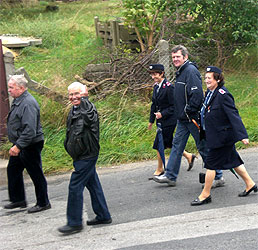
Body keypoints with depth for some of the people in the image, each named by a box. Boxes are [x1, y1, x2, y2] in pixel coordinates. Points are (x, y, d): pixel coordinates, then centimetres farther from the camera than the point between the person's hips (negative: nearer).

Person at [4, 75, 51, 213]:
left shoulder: (28, 103, -23)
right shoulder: (18, 100, 9)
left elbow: (30, 130, -30)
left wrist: (18, 146, -31)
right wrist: (16, 145, 18)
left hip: (31, 146, -10)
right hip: (20, 145, 10)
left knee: (36, 174, 1)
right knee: (12, 169, 16)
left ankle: (43, 203, 13)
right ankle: (18, 199, 28)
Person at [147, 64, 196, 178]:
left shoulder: (169, 87, -17)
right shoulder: (156, 86, 8)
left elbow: (174, 106, -16)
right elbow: (154, 104, 16)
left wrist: (162, 114, -23)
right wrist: (151, 120, 17)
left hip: (169, 120, -8)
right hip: (161, 120, 8)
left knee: (159, 144, -5)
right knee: (169, 143, 15)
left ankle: (160, 169, 9)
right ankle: (189, 156, 31)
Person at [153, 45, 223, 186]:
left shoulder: (191, 71, -17)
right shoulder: (180, 72, 14)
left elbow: (197, 94, -25)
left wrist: (189, 111, -19)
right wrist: (181, 113, 16)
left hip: (193, 118, -10)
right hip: (183, 119, 10)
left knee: (203, 147, -1)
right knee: (177, 145, 10)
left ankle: (217, 176, 10)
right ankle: (170, 176, 15)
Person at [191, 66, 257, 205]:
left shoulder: (223, 95, -19)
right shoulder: (210, 93, 8)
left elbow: (234, 115, -23)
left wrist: (242, 135, -27)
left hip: (222, 137, -9)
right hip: (216, 135, 9)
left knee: (211, 164, -4)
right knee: (232, 161, 18)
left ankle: (205, 195, 5)